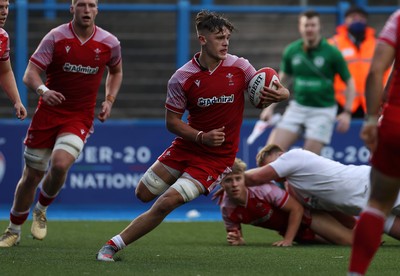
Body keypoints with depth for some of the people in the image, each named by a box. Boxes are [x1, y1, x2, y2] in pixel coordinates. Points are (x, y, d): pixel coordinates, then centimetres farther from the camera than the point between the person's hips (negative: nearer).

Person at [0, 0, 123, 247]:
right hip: (48, 112, 0)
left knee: (60, 164, -25)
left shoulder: (109, 43, 0)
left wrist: (109, 100, 7)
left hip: (80, 118, 0)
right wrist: (42, 90, -34)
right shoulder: (56, 38, -7)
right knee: (32, 174, 4)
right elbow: (30, 74, -12)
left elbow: (116, 71, 21)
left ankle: (42, 210, 6)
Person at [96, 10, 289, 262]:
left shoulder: (240, 67, -9)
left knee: (165, 203, -16)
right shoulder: (182, 78, -10)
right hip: (187, 146, 2)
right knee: (144, 194, 7)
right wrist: (202, 137, -20)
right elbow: (172, 121, -5)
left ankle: (114, 245, -8)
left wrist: (282, 94, -25)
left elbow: (264, 95, 0)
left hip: (218, 156, -2)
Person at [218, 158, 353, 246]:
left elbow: (297, 208, -27)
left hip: (303, 214, -5)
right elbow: (234, 231, -3)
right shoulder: (226, 208, -20)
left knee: (351, 240, -8)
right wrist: (237, 240, -28)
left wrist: (288, 240, -26)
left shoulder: (263, 189, -36)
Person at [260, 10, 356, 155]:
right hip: (297, 108, 4)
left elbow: (349, 82, -2)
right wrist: (270, 107, 9)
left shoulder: (332, 53, -9)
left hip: (322, 111, -4)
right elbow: (282, 80, 16)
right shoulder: (291, 51, 1)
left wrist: (347, 112, -11)